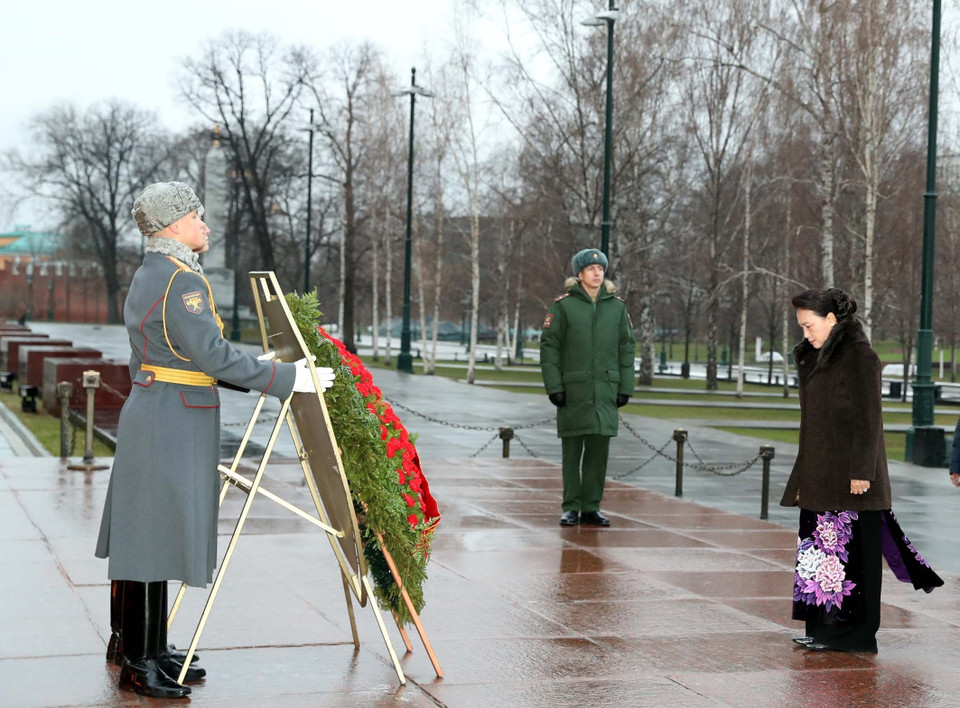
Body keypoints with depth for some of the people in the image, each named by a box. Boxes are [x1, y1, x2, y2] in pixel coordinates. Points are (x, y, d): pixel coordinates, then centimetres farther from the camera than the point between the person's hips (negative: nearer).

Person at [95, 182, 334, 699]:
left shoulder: (148, 275, 16)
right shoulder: (181, 280, -16)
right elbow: (213, 355, -21)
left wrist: (256, 369, 20)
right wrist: (285, 378, -15)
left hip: (150, 414, 11)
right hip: (172, 423, -11)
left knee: (145, 535, 14)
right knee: (156, 535, -5)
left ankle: (145, 648, 23)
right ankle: (139, 662, 1)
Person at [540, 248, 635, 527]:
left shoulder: (617, 307, 7)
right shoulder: (563, 305, -2)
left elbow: (627, 348, 10)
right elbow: (549, 346, -3)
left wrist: (625, 388, 5)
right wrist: (553, 386, -9)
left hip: (605, 389, 2)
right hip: (573, 390, -2)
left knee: (598, 450, 4)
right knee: (572, 450, 3)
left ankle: (591, 508, 12)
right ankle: (571, 508, 10)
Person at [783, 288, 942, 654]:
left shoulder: (859, 356, -13)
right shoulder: (819, 356, 14)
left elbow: (868, 417, -16)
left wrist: (861, 471, -20)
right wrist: (806, 475, 19)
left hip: (848, 472, -9)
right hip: (822, 471, 9)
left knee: (848, 549, -4)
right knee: (820, 542, 10)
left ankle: (852, 633, 2)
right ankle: (825, 627, 16)